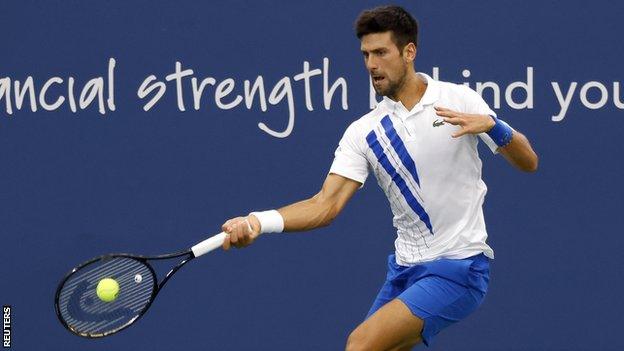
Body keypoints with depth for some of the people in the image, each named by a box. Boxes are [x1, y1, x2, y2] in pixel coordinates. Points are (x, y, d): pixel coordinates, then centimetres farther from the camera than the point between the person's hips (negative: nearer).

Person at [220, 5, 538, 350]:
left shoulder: (459, 99, -6)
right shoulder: (363, 132, 2)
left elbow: (528, 163, -3)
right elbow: (326, 204, -7)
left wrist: (492, 126, -25)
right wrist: (259, 222, -24)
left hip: (458, 268, -6)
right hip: (404, 270, 6)